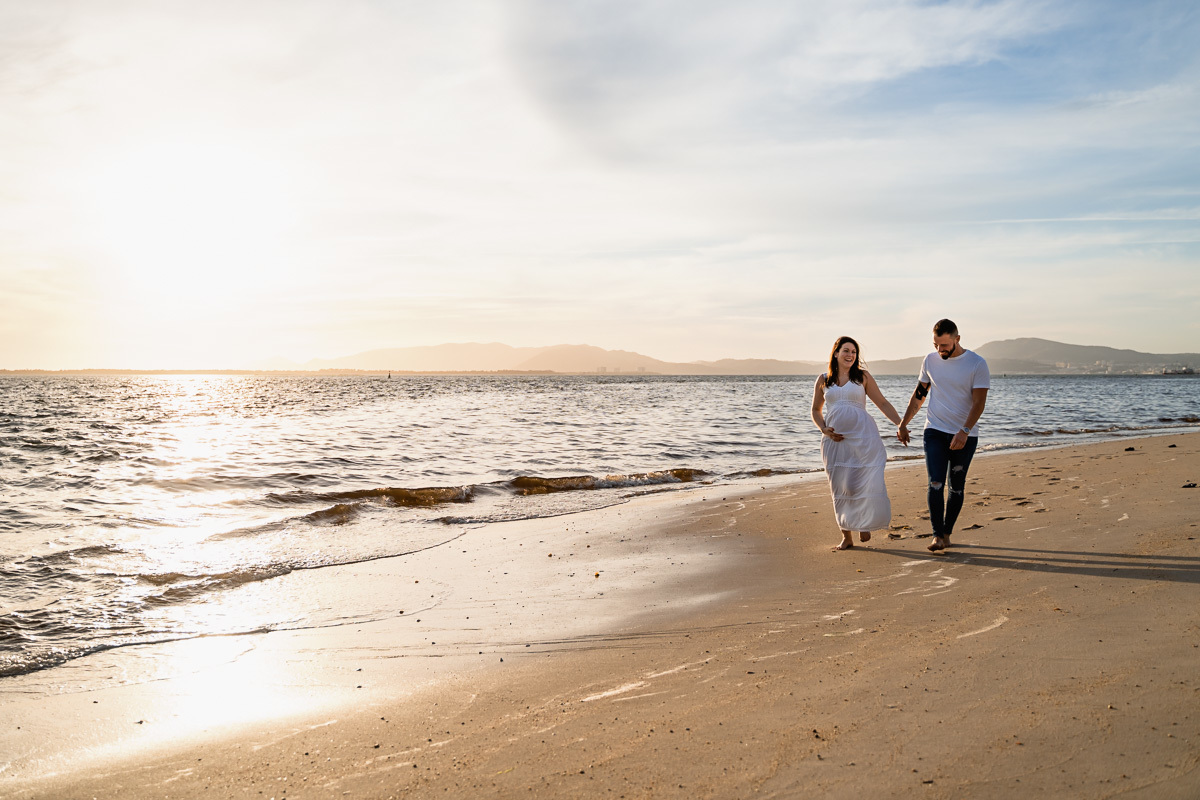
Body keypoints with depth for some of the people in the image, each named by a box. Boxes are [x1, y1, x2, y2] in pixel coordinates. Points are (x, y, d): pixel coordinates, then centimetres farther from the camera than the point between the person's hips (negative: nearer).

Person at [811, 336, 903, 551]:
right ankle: (846, 536, 14)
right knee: (840, 488, 4)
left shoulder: (862, 376, 6)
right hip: (835, 439, 2)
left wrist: (901, 424, -4)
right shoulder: (823, 380, 9)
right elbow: (816, 410, 18)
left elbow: (883, 403, 7)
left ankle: (864, 525, 15)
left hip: (862, 437, -1)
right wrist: (824, 429, 0)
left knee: (869, 483, -11)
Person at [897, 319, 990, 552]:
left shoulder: (977, 364, -8)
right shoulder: (930, 360, 4)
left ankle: (947, 532, 19)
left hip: (965, 436, -2)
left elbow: (979, 402, -14)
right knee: (935, 484, -10)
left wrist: (964, 432, -26)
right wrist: (903, 424, 11)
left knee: (957, 487, 6)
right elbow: (919, 395, 14)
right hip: (935, 431, 2)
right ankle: (938, 535, -9)